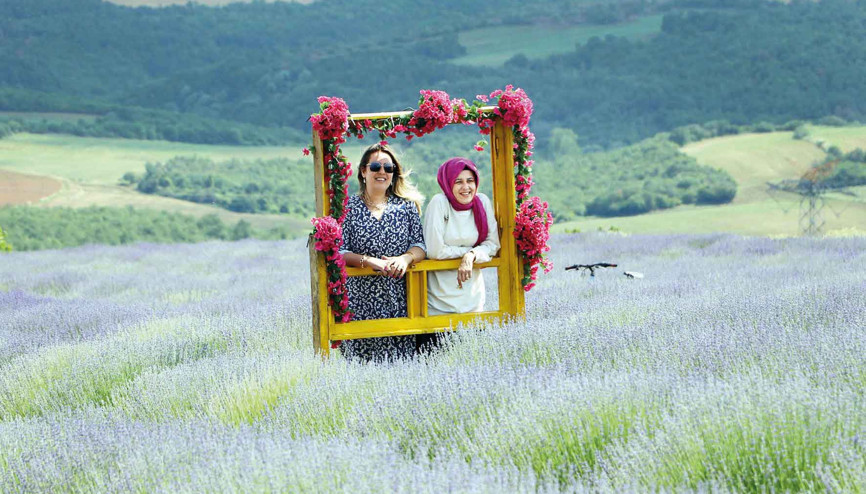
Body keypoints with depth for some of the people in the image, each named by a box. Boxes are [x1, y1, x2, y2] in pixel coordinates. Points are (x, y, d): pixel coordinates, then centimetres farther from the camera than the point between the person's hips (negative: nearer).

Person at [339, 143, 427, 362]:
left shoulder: (406, 206, 11)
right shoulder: (349, 207, 4)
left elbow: (420, 245, 6)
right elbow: (338, 252, -3)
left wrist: (406, 258, -15)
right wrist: (369, 261, -18)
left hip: (398, 300, 2)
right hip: (361, 300, -2)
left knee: (400, 361, -4)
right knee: (360, 362, -7)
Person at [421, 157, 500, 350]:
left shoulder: (482, 202, 0)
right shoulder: (439, 203, -13)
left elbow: (492, 244, 4)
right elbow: (435, 251, -18)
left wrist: (472, 255, -15)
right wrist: (466, 250, -7)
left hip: (472, 296, 4)